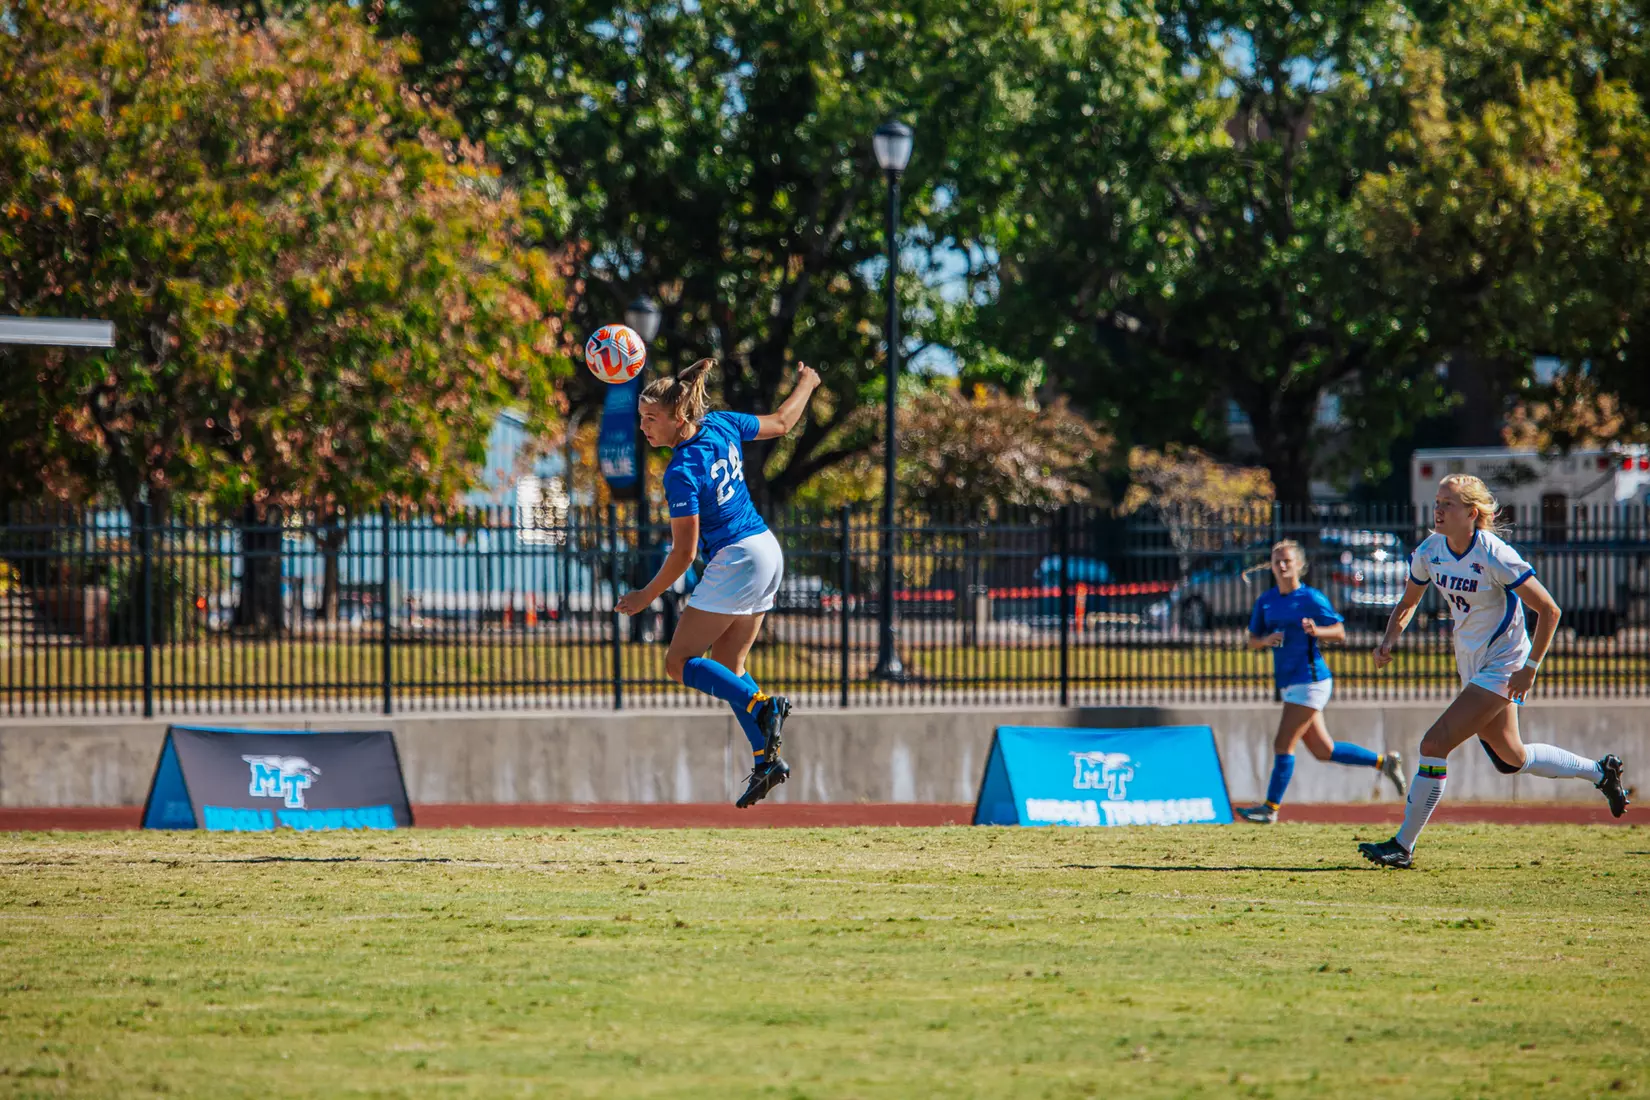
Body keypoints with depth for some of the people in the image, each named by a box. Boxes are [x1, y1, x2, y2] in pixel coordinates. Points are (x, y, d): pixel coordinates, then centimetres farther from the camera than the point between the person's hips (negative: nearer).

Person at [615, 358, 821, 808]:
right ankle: (766, 760, 7)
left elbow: (684, 553, -17)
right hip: (767, 552, 9)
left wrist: (647, 596, -4)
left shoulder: (682, 473, -21)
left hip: (734, 560, -9)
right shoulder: (721, 425, 1)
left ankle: (762, 705, -18)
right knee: (727, 667, 14)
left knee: (680, 663, -3)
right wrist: (806, 386, 38)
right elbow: (779, 423, 19)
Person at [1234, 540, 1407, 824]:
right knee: (1323, 750, 14)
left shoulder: (1311, 598, -9)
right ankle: (1384, 761, 28)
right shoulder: (1266, 601, 9)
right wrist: (1266, 640, -10)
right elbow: (1252, 641, 12)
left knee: (1284, 745, -11)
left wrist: (1316, 631, -24)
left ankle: (1271, 808, -6)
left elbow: (1340, 632, -5)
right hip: (1288, 682, 8)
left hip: (1310, 680, -8)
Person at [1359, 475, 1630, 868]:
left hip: (1502, 667, -8)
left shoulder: (1494, 556, -24)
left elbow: (1549, 610, -18)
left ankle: (1404, 845, -8)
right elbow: (1408, 603, 12)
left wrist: (1529, 668, -20)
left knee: (1434, 745, -16)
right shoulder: (1429, 551, -5)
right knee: (1510, 758, 21)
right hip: (1472, 666, 8)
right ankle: (1600, 771, 41)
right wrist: (1390, 638, -7)